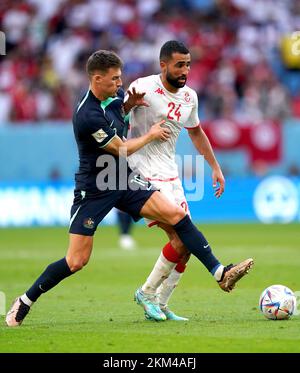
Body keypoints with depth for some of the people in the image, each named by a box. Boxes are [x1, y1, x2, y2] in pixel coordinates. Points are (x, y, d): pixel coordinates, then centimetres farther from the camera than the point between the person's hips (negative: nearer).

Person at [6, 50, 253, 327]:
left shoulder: (112, 96, 0)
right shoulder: (88, 116, -27)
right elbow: (122, 149, -15)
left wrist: (129, 104, 4)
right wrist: (151, 135, 0)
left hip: (124, 180, 7)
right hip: (93, 190, -7)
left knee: (177, 215, -10)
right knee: (76, 261, -6)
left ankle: (220, 273, -11)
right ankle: (25, 302, 13)